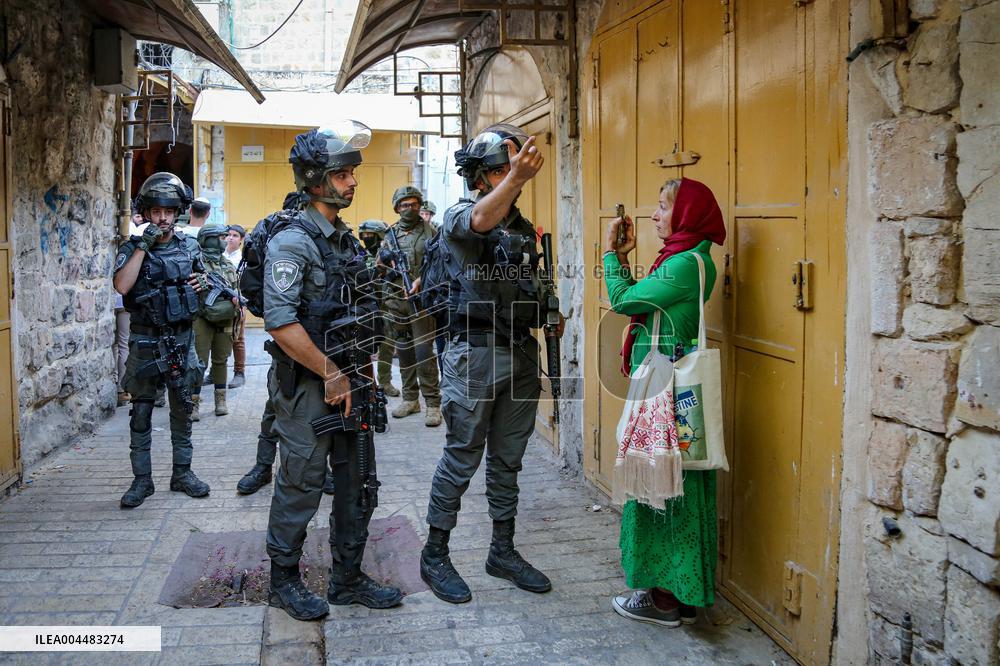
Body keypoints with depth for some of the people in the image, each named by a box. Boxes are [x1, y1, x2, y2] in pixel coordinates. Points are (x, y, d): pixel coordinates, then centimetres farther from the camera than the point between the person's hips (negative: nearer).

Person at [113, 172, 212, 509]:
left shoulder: (190, 248, 6)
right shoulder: (132, 249, -2)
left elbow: (199, 283, 20)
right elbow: (122, 286, -19)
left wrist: (201, 283, -4)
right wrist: (144, 245, -19)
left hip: (181, 341, 3)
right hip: (144, 342, -2)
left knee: (182, 409, 9)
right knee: (141, 412, 4)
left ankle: (182, 472, 19)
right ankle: (142, 479, 12)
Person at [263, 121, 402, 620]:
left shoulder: (347, 241, 13)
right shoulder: (292, 242, -13)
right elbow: (281, 322, -23)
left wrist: (360, 375, 13)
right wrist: (331, 375, -18)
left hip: (349, 383, 8)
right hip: (308, 387, -8)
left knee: (358, 484, 12)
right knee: (301, 486, 4)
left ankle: (348, 579, 27)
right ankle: (284, 581, 23)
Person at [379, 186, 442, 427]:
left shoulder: (429, 231, 1)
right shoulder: (390, 234, 13)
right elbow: (380, 264, 16)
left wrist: (419, 282, -20)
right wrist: (387, 258, -6)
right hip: (395, 299, 5)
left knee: (423, 350, -9)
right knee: (403, 350, 10)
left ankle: (433, 403, -5)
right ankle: (410, 398, 20)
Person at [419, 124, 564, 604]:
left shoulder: (524, 227, 16)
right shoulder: (459, 217, -6)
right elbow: (481, 221, -33)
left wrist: (548, 317, 8)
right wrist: (516, 178, -49)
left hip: (521, 354, 7)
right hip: (476, 353, -6)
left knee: (508, 460, 13)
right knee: (461, 459, 0)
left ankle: (503, 551, 26)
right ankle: (435, 555, 15)